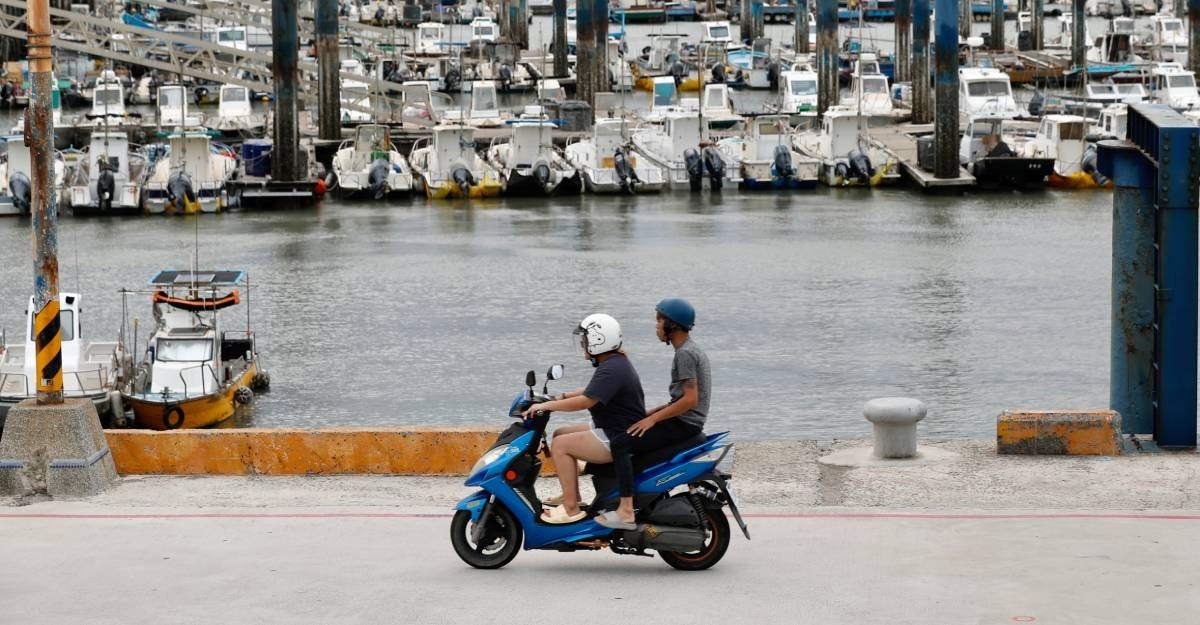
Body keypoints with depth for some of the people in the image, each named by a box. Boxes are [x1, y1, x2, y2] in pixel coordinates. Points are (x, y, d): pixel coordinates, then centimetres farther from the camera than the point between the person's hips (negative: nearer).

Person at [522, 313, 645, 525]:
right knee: (560, 435, 15)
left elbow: (585, 401, -29)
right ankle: (572, 495, 18)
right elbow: (592, 392, 26)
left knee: (560, 445, -15)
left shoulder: (611, 370, -21)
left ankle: (571, 508, -14)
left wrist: (546, 406, -22)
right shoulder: (617, 362, 13)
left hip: (619, 438, -11)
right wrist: (561, 397, 16)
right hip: (612, 430, 11)